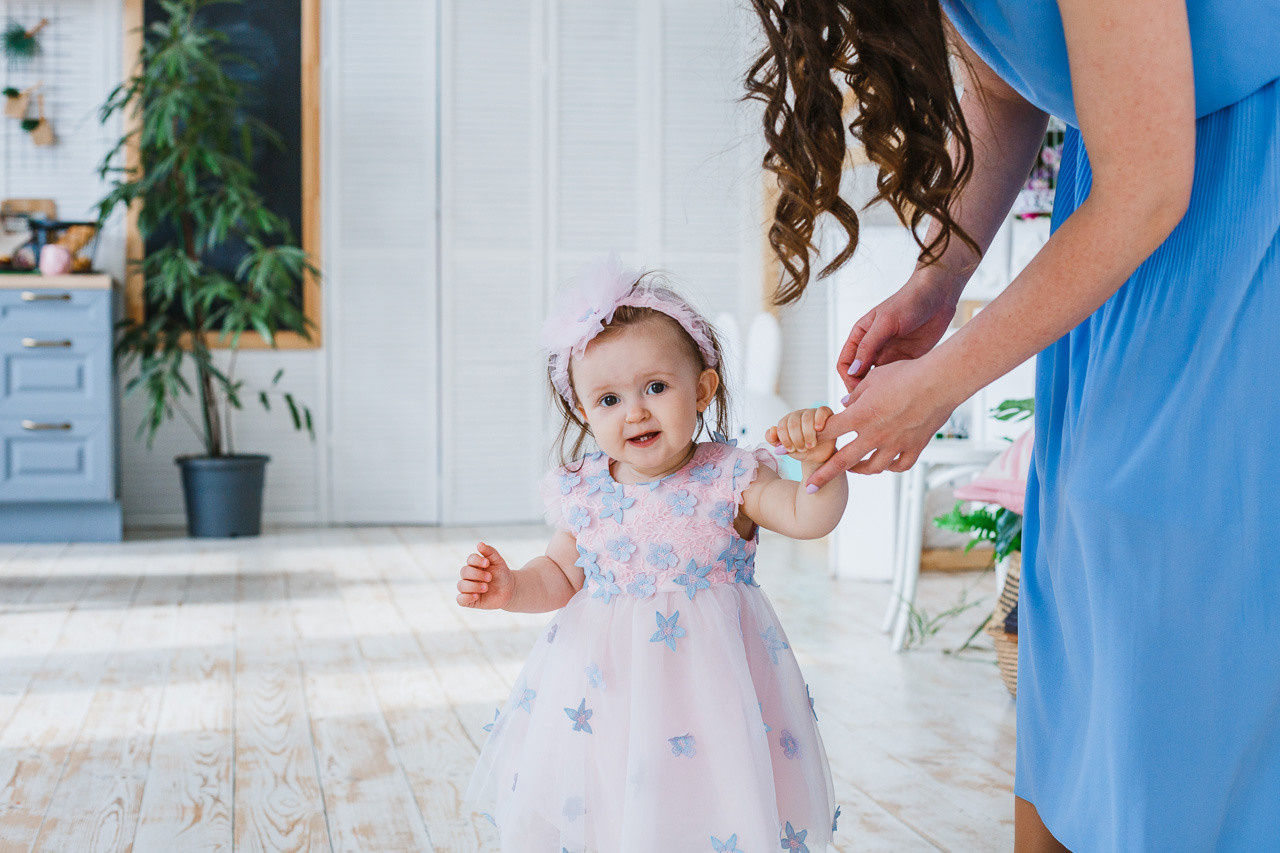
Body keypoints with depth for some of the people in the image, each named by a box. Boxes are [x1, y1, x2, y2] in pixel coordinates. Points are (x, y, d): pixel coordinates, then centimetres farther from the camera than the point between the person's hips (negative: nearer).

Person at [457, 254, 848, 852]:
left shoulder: (728, 479, -8)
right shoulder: (583, 492, 0)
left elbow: (809, 518, -17)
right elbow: (562, 575, 13)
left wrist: (821, 464, -35)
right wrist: (511, 587, -5)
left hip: (701, 679, -3)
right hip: (601, 684, 3)